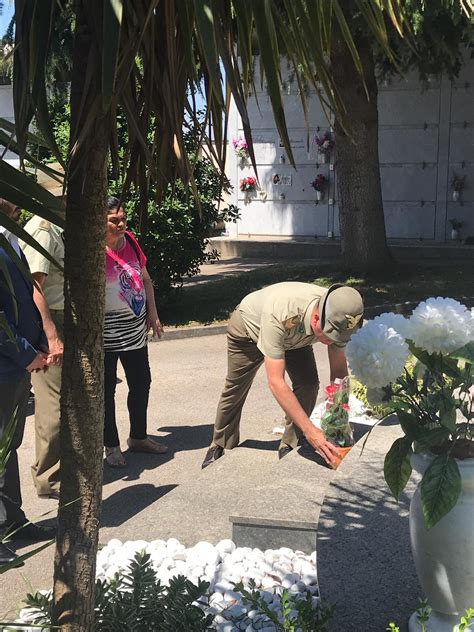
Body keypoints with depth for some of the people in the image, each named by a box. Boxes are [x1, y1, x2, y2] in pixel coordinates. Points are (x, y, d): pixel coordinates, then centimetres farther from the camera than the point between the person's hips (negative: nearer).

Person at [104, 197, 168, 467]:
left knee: (141, 384, 17)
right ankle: (112, 446, 20)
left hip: (136, 329, 7)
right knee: (106, 390, 5)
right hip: (106, 333, -7)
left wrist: (153, 314, 11)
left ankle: (138, 437, 35)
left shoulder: (130, 241, 3)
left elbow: (145, 279, 14)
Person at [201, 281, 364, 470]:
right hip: (248, 327, -3)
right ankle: (220, 445, 33)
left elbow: (339, 371, -24)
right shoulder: (279, 314, -50)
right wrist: (310, 430, -51)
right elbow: (275, 382, -49)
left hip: (293, 336, 4)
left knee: (308, 384, -15)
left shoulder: (337, 318, -34)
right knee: (235, 389, 9)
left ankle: (290, 447, 4)